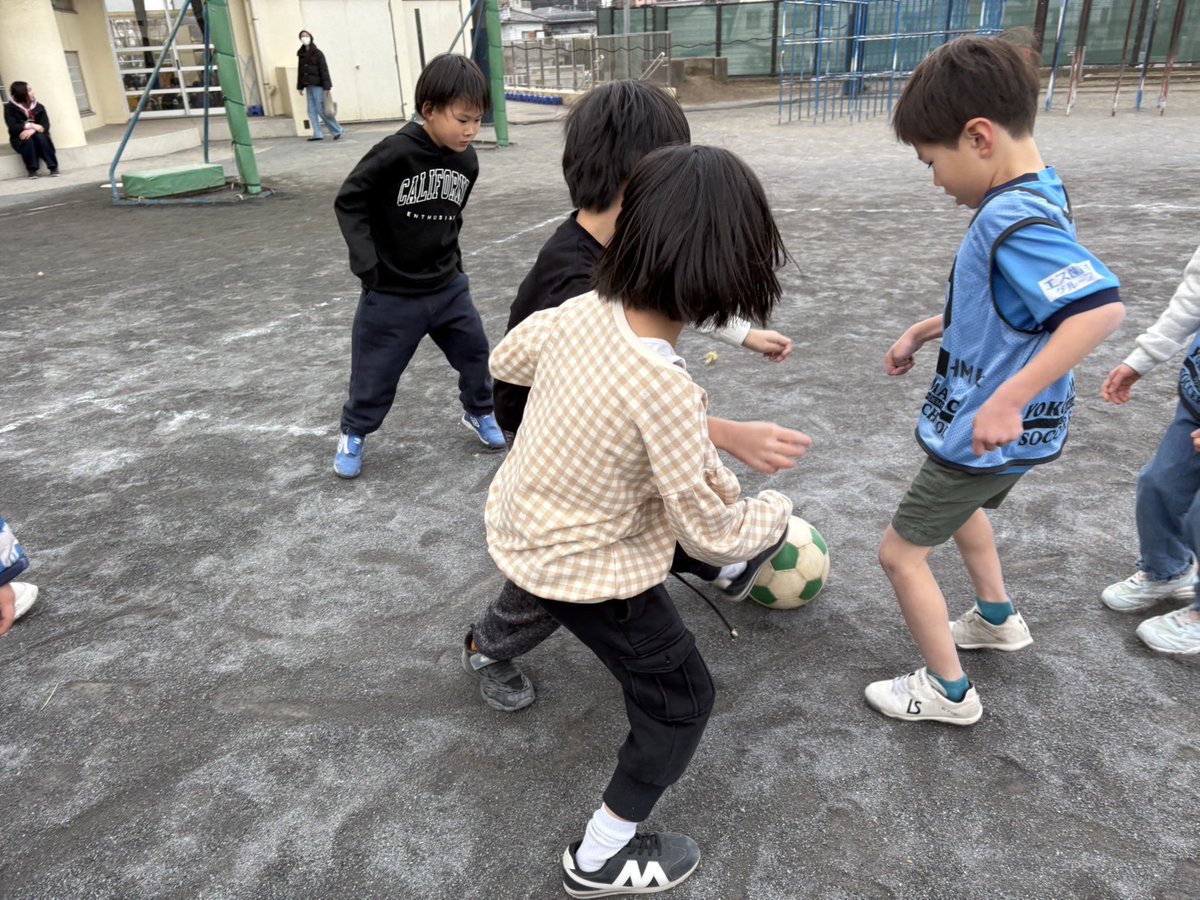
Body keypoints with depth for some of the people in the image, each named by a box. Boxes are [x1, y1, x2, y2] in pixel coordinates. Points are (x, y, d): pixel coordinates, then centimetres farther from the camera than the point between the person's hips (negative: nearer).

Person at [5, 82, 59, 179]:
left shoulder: (38, 107, -1)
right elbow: (12, 127, -17)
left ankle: (53, 167, -31)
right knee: (27, 140, -35)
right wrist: (31, 126, -29)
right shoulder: (10, 108, -6)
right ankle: (32, 170, -30)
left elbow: (46, 125, -11)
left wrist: (32, 130, -30)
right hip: (20, 139, -1)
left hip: (36, 135, 1)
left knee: (41, 137, -32)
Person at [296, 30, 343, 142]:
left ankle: (337, 129, 4)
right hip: (308, 85, 7)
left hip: (317, 85, -7)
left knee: (321, 110, -9)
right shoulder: (301, 54, 12)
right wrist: (300, 86, 11)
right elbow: (300, 71, 14)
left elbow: (324, 70, -9)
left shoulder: (317, 53, -5)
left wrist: (326, 86, -16)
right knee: (312, 111, 3)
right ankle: (318, 134, 6)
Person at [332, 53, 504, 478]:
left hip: (448, 287, 5)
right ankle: (353, 435, 31)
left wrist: (452, 258, 14)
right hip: (391, 294, -5)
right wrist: (367, 263, -19)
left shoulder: (467, 161, -3)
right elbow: (349, 202, -14)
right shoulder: (395, 152, -22)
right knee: (375, 372, 7)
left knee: (475, 352, 13)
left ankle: (479, 413, 39)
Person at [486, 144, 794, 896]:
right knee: (682, 698, 14)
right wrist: (776, 510, -2)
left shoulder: (581, 312, -13)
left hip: (515, 526, 7)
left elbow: (505, 362, 10)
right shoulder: (668, 391, -34)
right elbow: (714, 536, -22)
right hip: (583, 570, -7)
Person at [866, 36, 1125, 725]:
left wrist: (1010, 399, -42)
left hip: (986, 434, -10)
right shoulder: (1039, 194, 2)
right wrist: (929, 329, 13)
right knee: (961, 503, 34)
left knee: (902, 553, 4)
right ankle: (998, 620, 53)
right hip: (997, 433, 10)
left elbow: (1101, 307, -41)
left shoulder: (1013, 220, -29)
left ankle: (949, 692, 21)